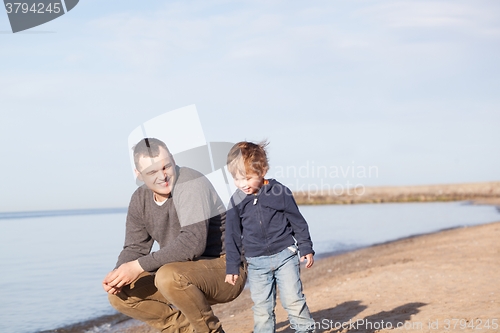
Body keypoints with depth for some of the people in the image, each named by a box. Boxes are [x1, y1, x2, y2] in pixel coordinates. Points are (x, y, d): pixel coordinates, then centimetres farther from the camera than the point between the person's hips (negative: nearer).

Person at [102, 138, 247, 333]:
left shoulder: (190, 183, -22)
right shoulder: (139, 200, 2)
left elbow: (193, 243, -32)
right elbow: (135, 248, 7)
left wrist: (140, 266, -30)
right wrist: (119, 273, -16)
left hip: (226, 269, -8)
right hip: (187, 274, 8)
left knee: (169, 276, -36)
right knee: (120, 295, -2)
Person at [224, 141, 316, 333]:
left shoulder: (280, 192, -7)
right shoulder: (237, 201, -1)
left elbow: (298, 222, 2)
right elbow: (233, 236, 6)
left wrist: (306, 249, 2)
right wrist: (232, 267, 6)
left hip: (285, 254, -2)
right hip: (256, 262, 2)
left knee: (293, 299, -4)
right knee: (261, 306, 4)